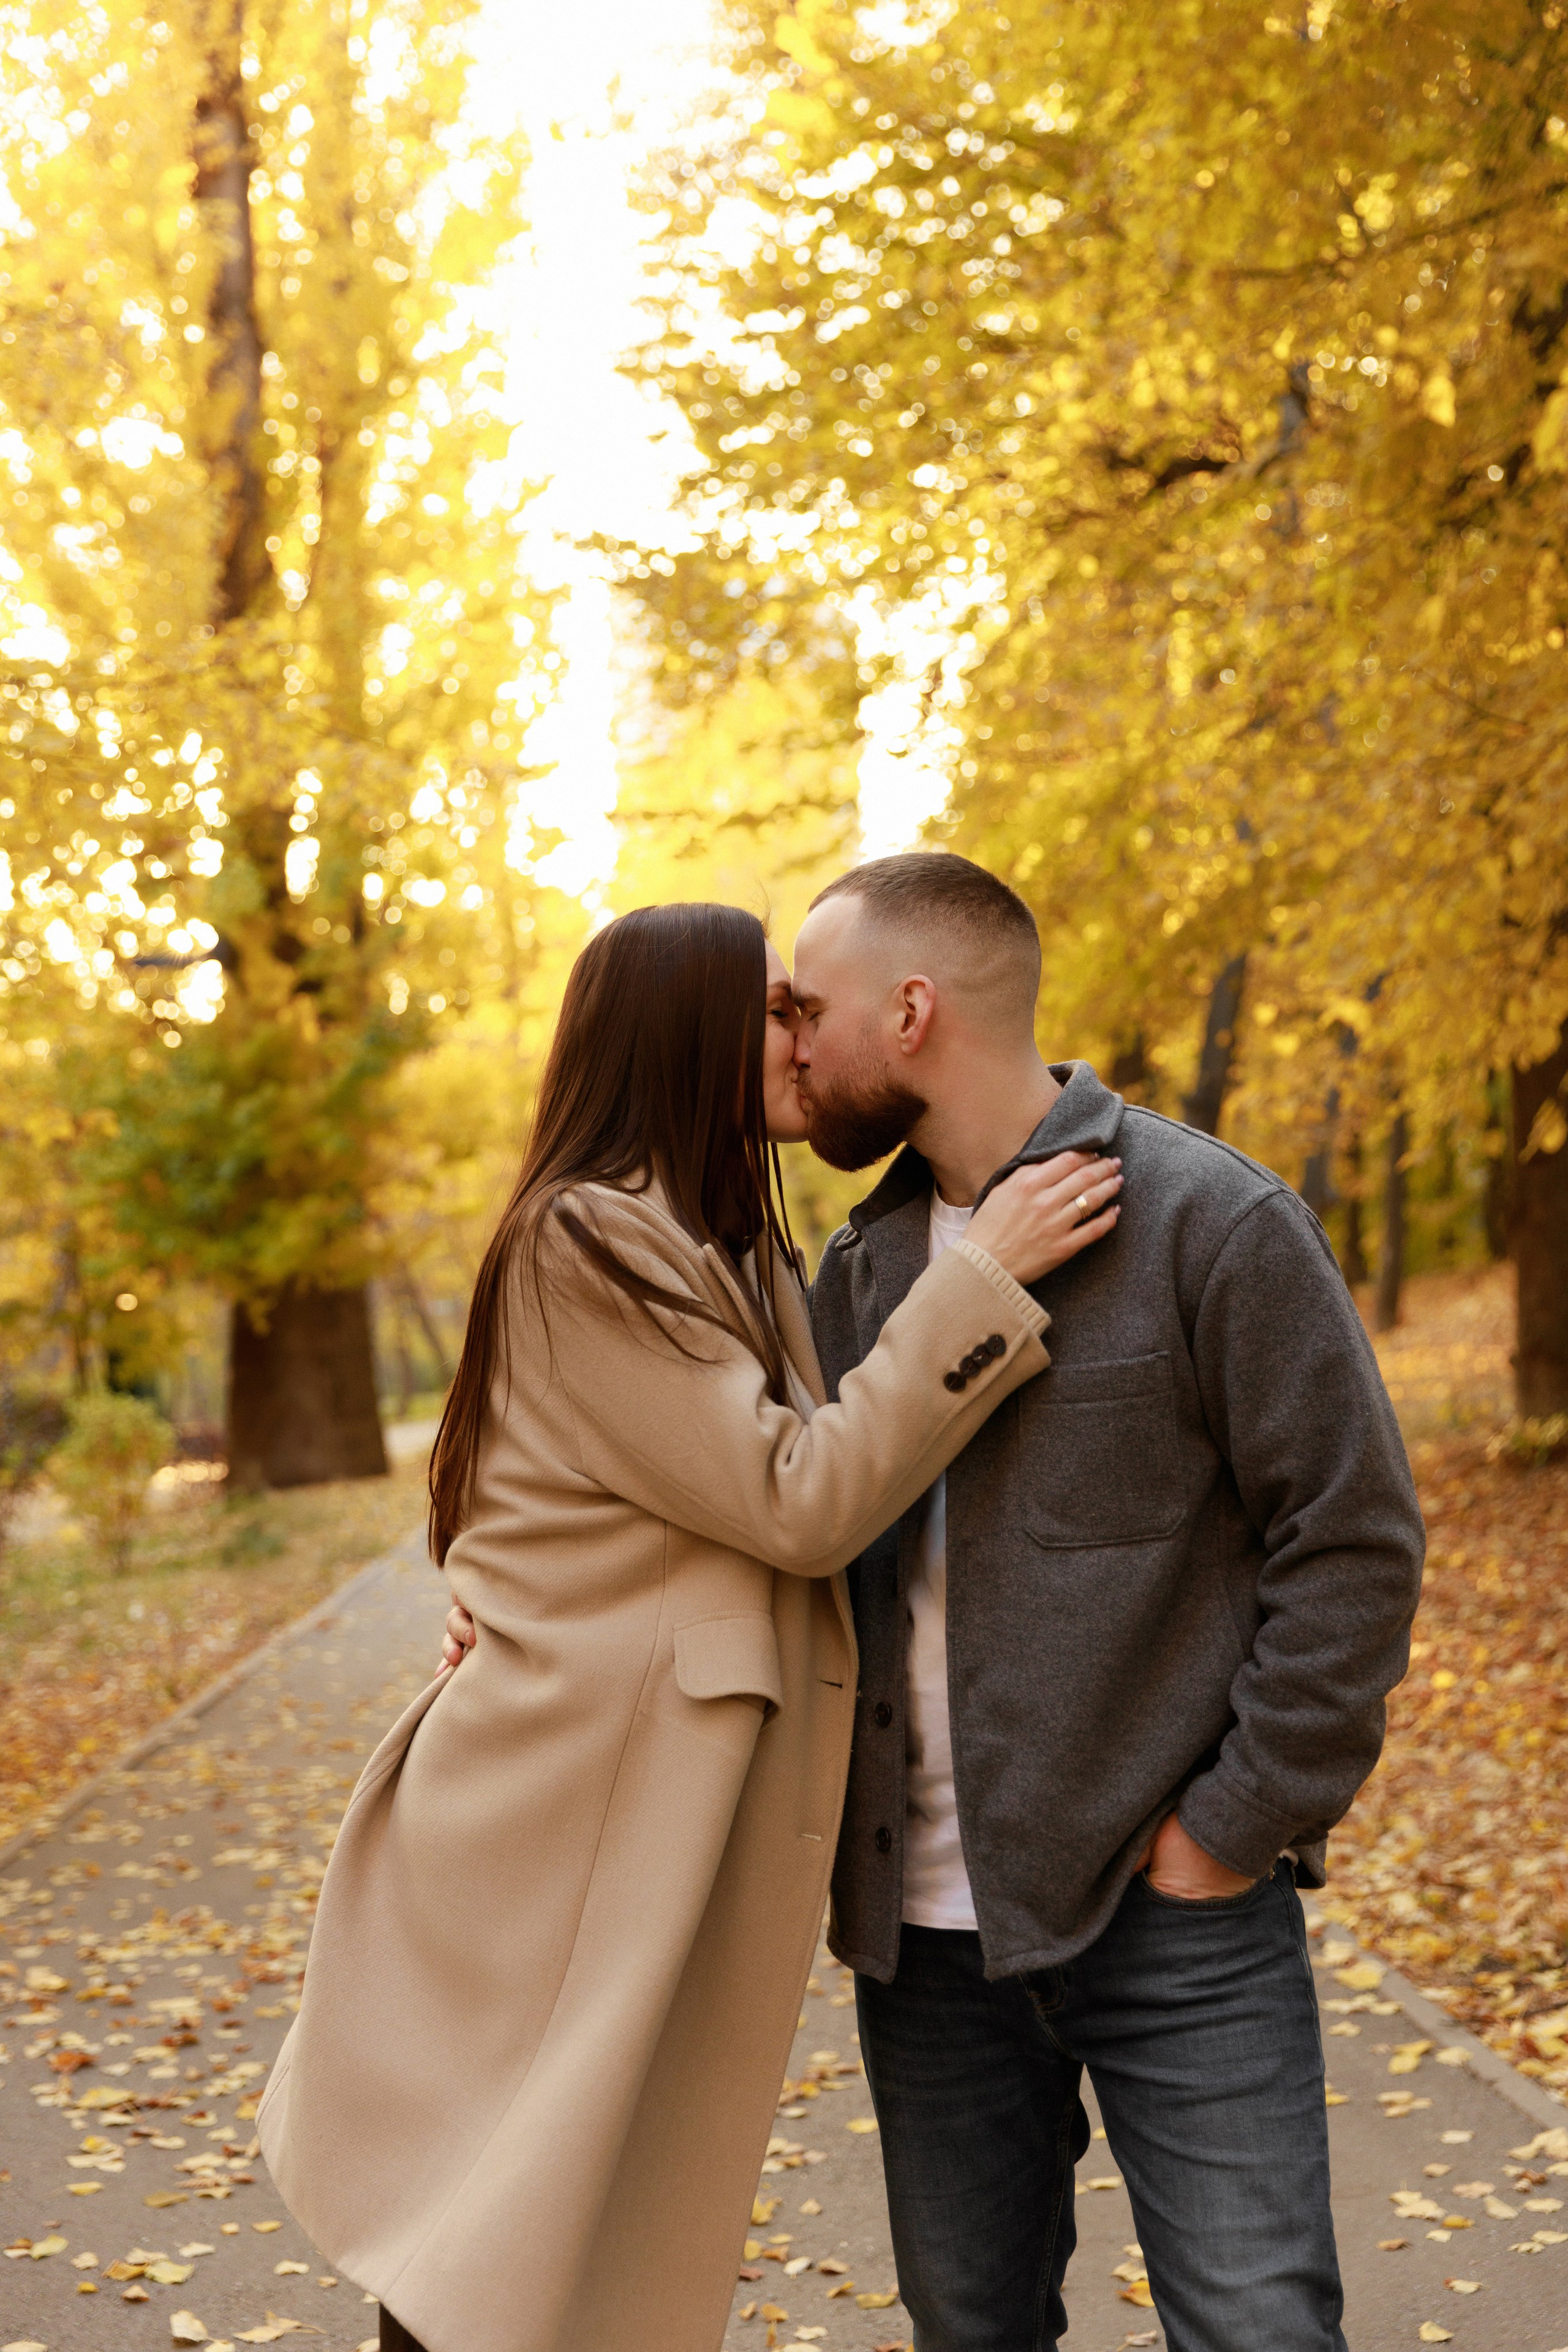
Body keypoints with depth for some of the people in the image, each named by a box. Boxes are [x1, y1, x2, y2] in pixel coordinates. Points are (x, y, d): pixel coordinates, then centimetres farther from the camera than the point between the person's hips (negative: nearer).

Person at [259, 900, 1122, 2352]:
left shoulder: (736, 1257, 15)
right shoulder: (584, 1243, -15)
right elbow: (798, 1501, -19)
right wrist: (983, 1278, -17)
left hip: (687, 1836, 9)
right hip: (561, 1834, -9)